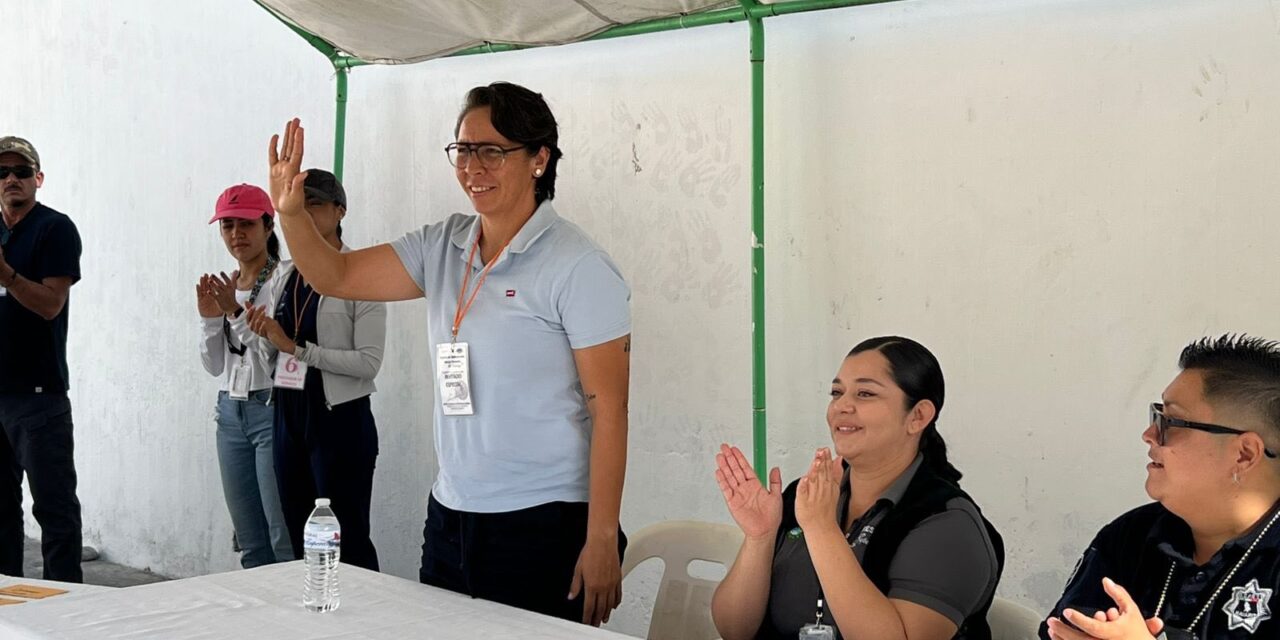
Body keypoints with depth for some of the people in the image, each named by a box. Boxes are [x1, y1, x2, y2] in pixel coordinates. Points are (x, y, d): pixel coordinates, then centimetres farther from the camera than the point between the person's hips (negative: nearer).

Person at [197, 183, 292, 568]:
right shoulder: (223, 287, 13)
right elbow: (214, 366, 14)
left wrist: (238, 312, -22)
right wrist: (210, 318, -1)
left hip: (271, 409, -7)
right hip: (231, 411, 7)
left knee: (285, 539, -7)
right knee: (250, 542, 12)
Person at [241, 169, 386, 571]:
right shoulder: (285, 275, 12)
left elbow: (369, 361, -17)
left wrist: (295, 347, -18)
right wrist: (265, 337, -3)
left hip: (340, 418, -7)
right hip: (289, 414, 7)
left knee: (348, 544, -2)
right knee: (300, 541, 14)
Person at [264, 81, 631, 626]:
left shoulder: (577, 267, -12)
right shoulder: (443, 247, 8)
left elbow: (608, 408, -14)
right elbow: (335, 277, 9)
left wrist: (602, 541, -17)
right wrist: (290, 213, -11)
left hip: (543, 526, -6)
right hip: (449, 518, 6)